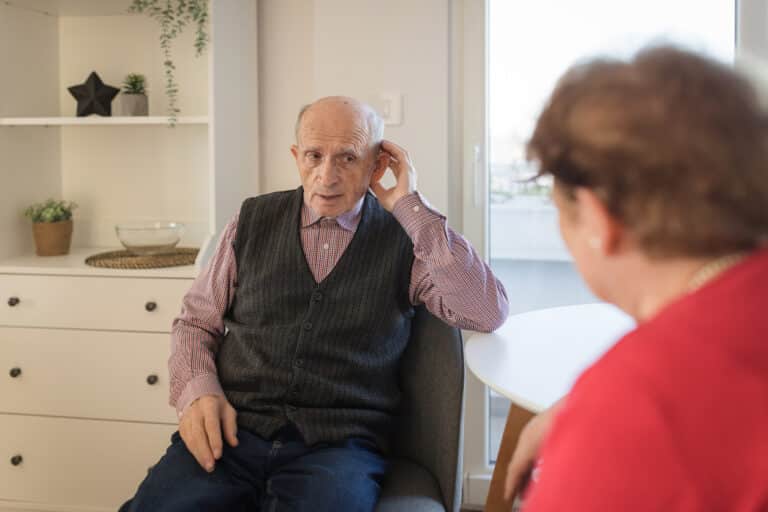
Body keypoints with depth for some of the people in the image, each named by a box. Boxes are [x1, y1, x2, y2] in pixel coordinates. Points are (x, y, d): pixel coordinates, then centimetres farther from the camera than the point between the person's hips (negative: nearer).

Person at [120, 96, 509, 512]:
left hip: (338, 444, -1)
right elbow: (195, 322, 16)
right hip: (233, 432, 2)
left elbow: (488, 314, -10)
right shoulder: (254, 220, 11)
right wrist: (197, 391, -5)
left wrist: (412, 208, -9)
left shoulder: (404, 237, 4)